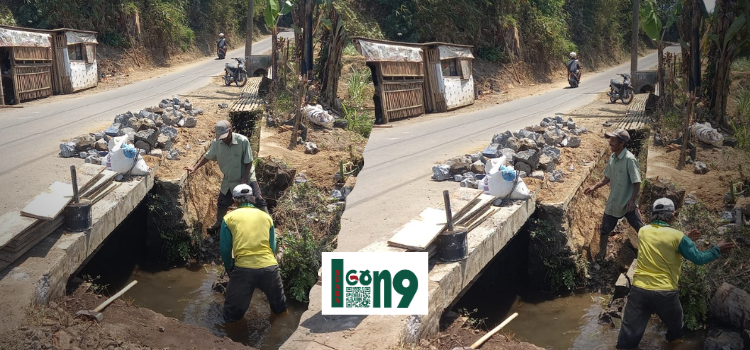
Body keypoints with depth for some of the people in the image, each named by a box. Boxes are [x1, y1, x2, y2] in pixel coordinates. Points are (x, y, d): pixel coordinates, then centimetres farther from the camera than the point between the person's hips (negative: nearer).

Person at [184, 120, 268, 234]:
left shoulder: (243, 141, -26)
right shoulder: (216, 143, -14)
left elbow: (249, 162, -18)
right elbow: (208, 156, 4)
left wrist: (244, 179, -19)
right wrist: (195, 168, -4)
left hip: (246, 177, -4)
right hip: (229, 180, 4)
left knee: (258, 201, -6)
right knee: (222, 203, 15)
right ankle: (219, 222, 41)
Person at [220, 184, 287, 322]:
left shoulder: (229, 218, 5)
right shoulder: (266, 217, 12)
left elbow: (224, 248, 6)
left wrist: (229, 268, 22)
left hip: (243, 269, -2)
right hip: (269, 267, 2)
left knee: (231, 316, 14)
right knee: (280, 309, 26)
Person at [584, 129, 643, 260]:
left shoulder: (630, 159, -22)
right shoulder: (612, 157, 0)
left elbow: (637, 183, -19)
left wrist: (632, 200, -21)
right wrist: (594, 187, 4)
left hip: (627, 203, -7)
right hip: (613, 202, 7)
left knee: (640, 229, 9)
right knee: (604, 229, 15)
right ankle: (601, 252, 33)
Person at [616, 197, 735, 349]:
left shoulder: (643, 231, 3)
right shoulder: (676, 236, -10)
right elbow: (698, 258, -2)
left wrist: (684, 239, 25)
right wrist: (717, 250, 14)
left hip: (639, 290, 3)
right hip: (664, 293, -2)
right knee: (675, 325, 29)